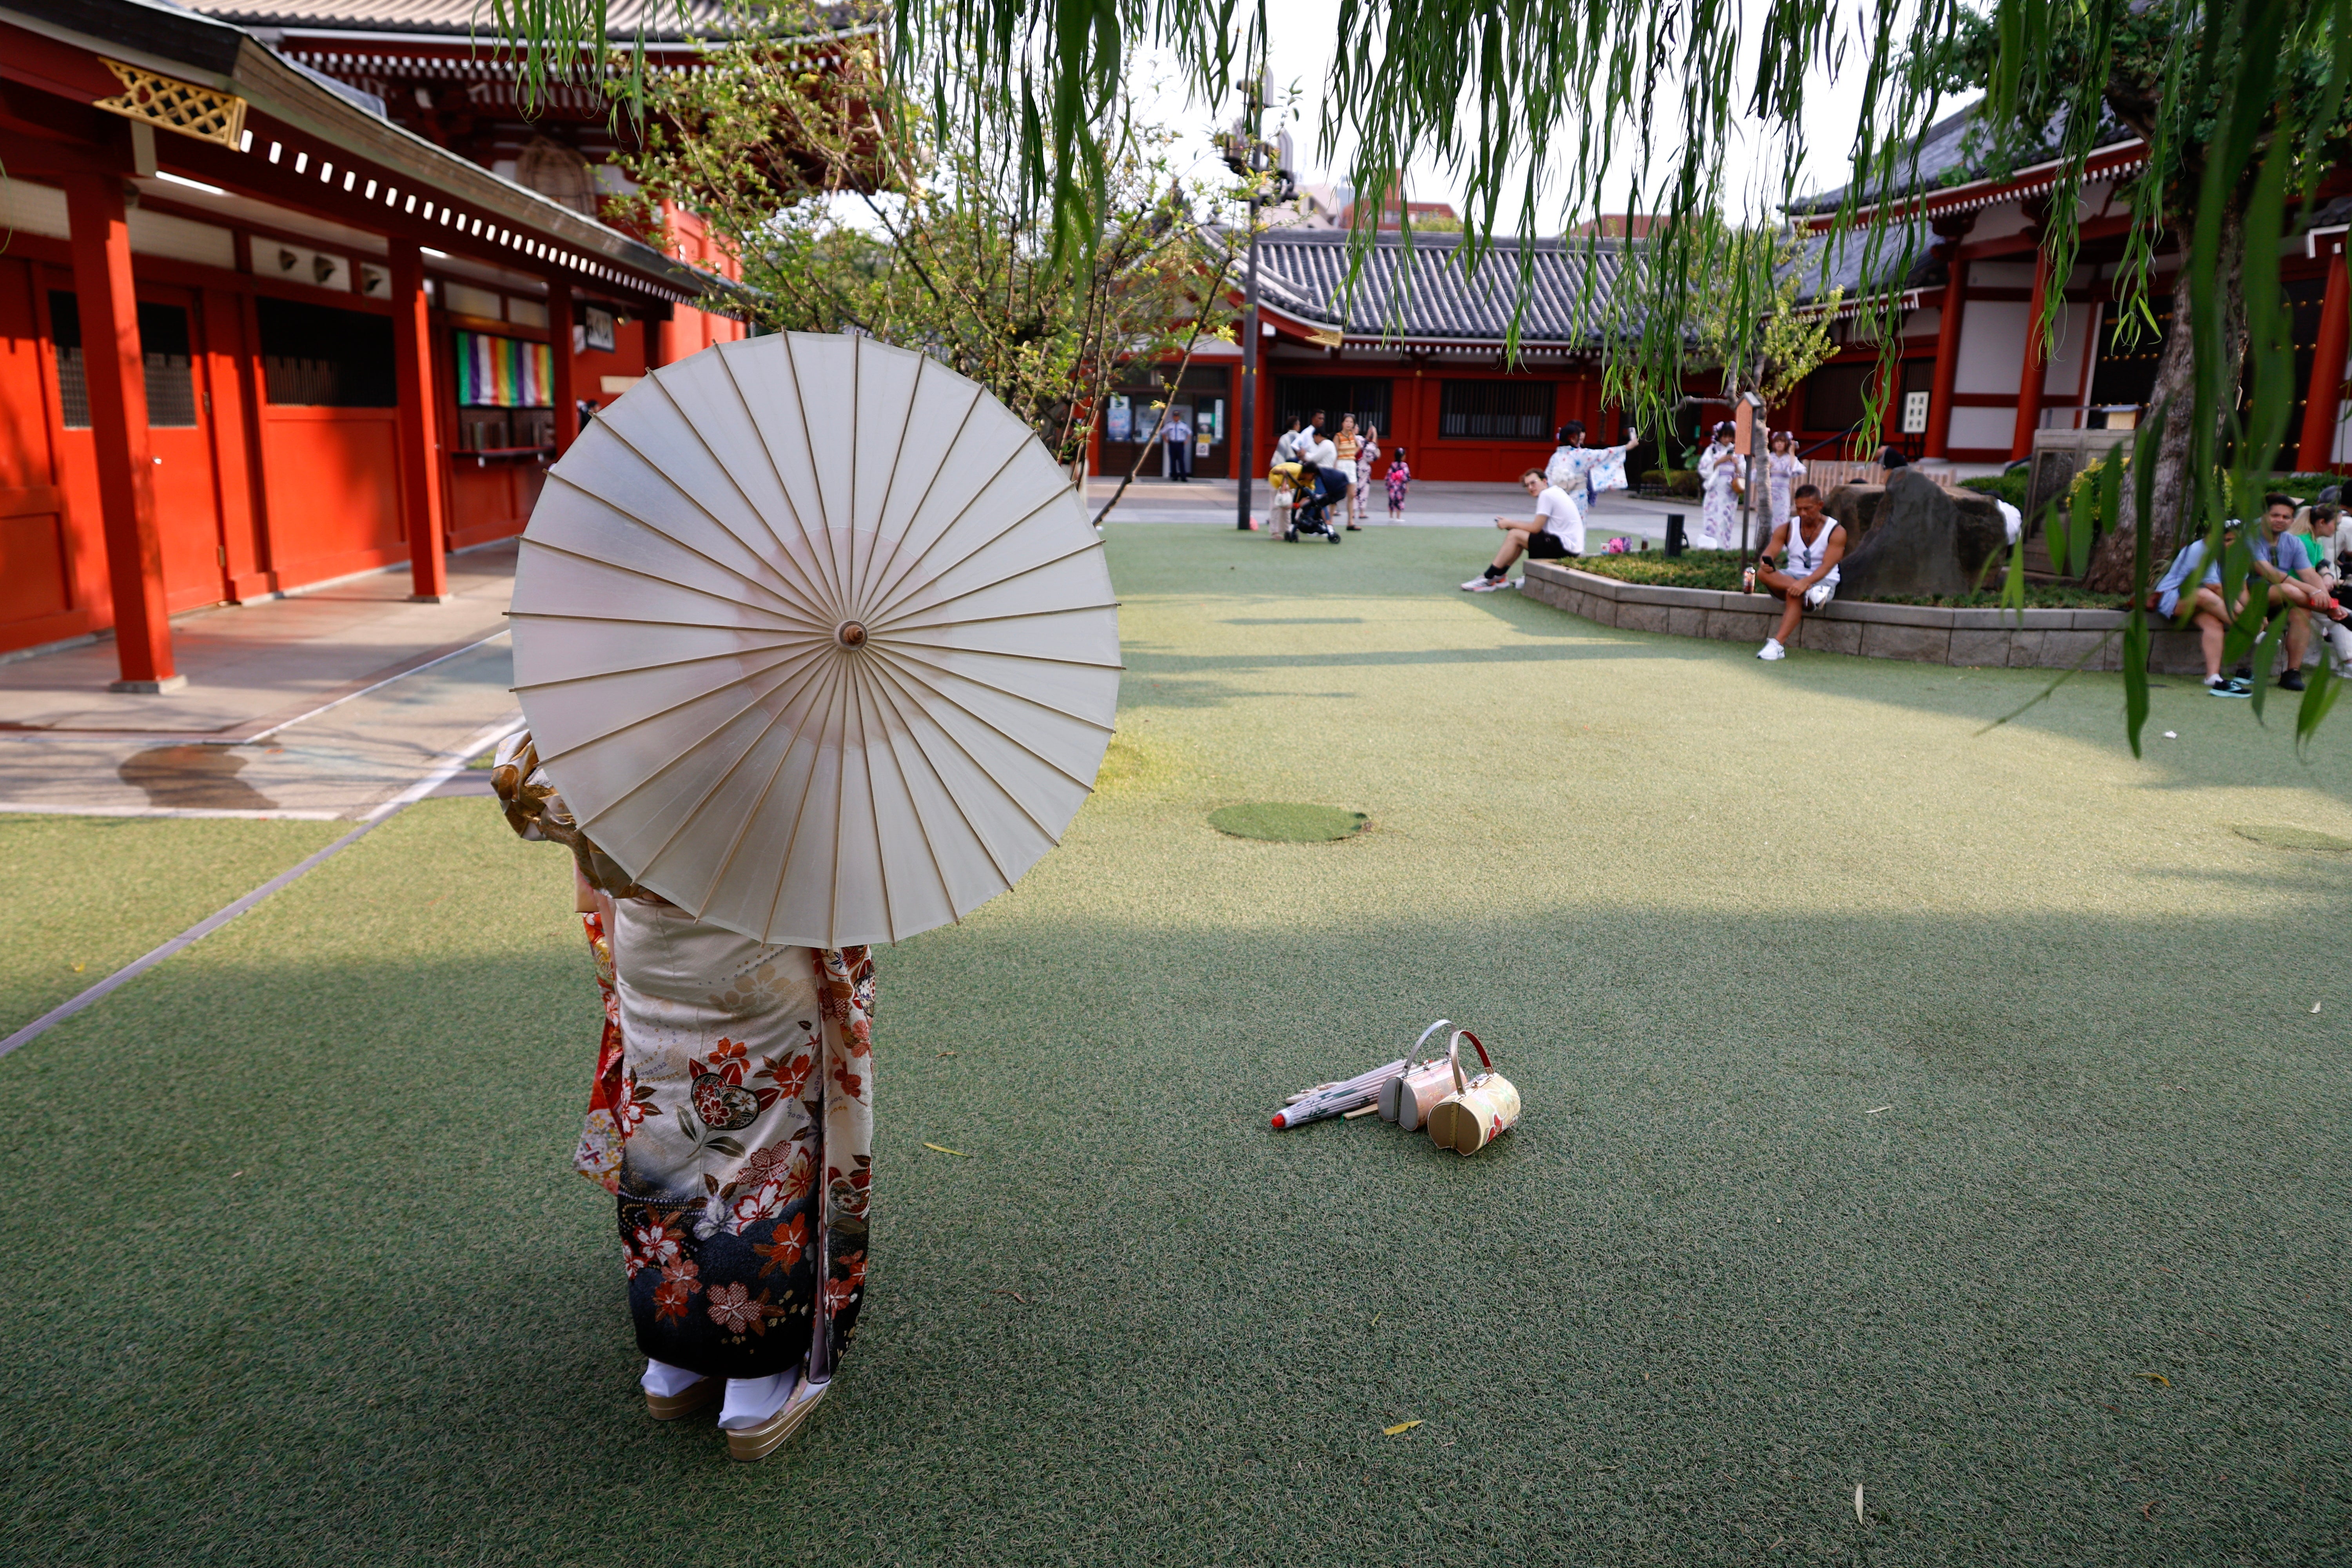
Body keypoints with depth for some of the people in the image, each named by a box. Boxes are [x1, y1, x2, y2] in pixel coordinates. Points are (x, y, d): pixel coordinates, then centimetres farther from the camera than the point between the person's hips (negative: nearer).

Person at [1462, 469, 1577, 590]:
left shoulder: (1546, 495, -13)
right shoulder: (1555, 492, 17)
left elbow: (1536, 528, -14)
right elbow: (1539, 525, 16)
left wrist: (1510, 523, 0)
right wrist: (1511, 523, 7)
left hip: (1566, 547, -10)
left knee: (1515, 535, -11)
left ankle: (1487, 579, -6)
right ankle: (1499, 577, 10)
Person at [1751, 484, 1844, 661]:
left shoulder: (1836, 531, -7)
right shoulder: (1787, 529, 4)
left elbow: (1827, 566, -18)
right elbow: (1768, 554, -8)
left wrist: (1805, 583, -36)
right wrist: (1766, 564, -34)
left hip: (1822, 581, -4)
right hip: (1791, 578, 4)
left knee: (1795, 595, -38)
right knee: (1763, 574, -27)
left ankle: (1778, 644, -47)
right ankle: (1810, 594, -39)